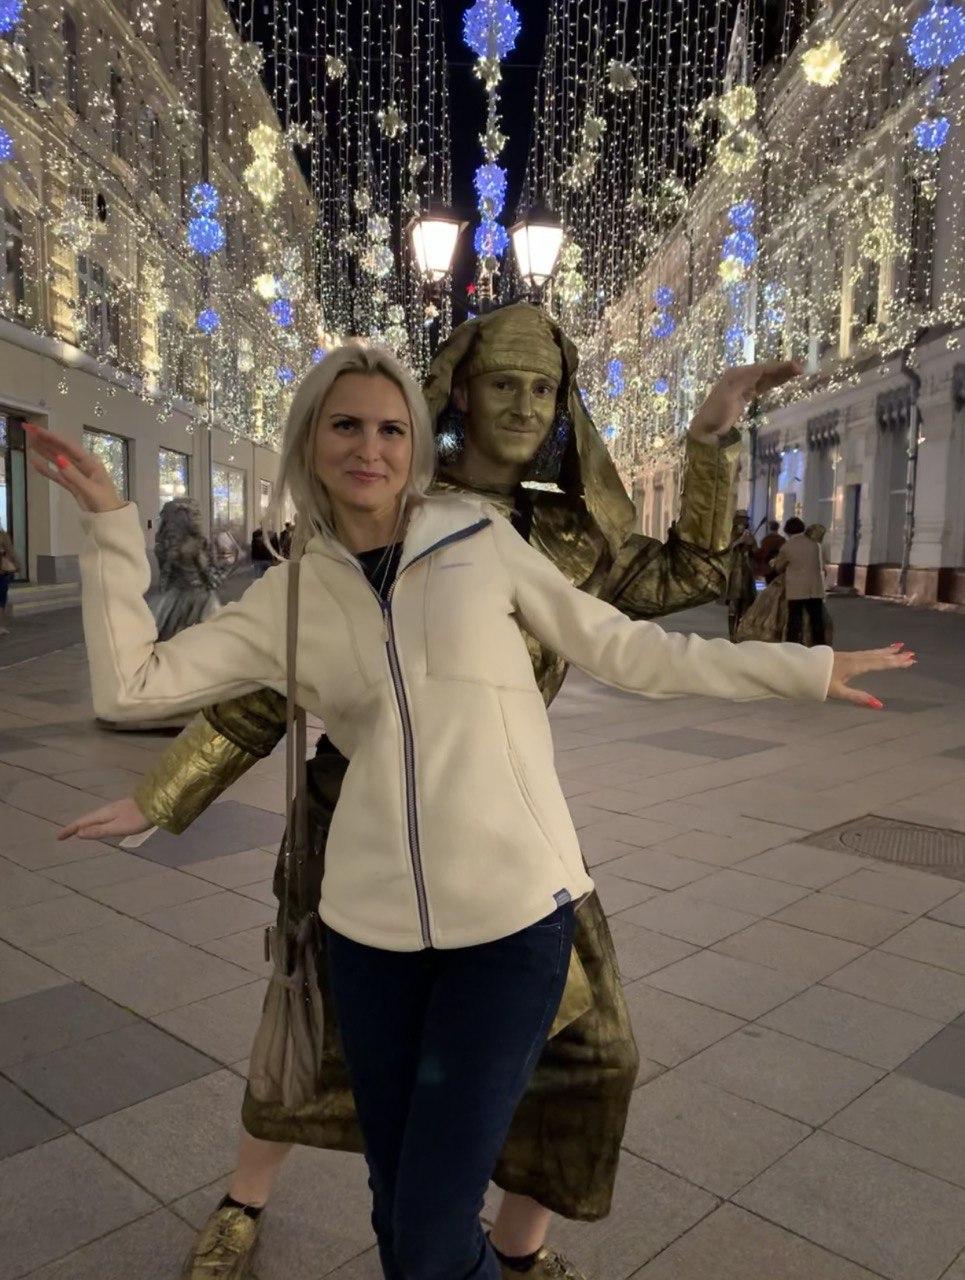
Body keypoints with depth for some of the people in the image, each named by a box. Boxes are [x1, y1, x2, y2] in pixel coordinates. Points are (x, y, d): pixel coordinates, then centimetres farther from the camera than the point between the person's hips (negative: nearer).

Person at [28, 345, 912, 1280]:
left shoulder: (481, 540, 0)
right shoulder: (288, 596, 5)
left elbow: (624, 650, 4)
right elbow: (129, 684, 1)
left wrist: (807, 668, 6)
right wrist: (110, 521, -2)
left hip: (512, 915, -2)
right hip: (371, 923, 3)